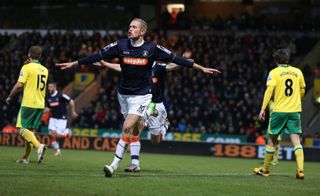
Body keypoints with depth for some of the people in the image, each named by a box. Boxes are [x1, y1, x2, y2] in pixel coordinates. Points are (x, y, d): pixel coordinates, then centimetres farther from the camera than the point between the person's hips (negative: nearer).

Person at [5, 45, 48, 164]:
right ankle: (25, 157, 10)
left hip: (28, 104, -7)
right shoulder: (44, 70, 14)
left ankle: (38, 146, -29)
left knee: (22, 129, -7)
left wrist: (10, 97, 0)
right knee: (30, 130, 11)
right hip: (40, 104, 7)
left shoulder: (27, 67, -7)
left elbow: (19, 85, -15)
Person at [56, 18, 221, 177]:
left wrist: (201, 68, -5)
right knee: (134, 129, 13)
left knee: (127, 128, -15)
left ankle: (114, 165, -15)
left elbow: (175, 59, -4)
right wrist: (73, 64, 1)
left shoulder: (152, 48, -9)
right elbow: (98, 56, 0)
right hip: (123, 94, 4)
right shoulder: (121, 45, -3)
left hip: (141, 95, -4)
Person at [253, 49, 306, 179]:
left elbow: (269, 90, -13)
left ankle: (265, 169, 20)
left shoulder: (274, 72, -2)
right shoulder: (297, 72, 8)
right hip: (295, 110, 2)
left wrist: (263, 108, -15)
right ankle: (300, 170, -18)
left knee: (272, 139, 11)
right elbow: (302, 91, 18)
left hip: (279, 110, -2)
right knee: (296, 140, -2)